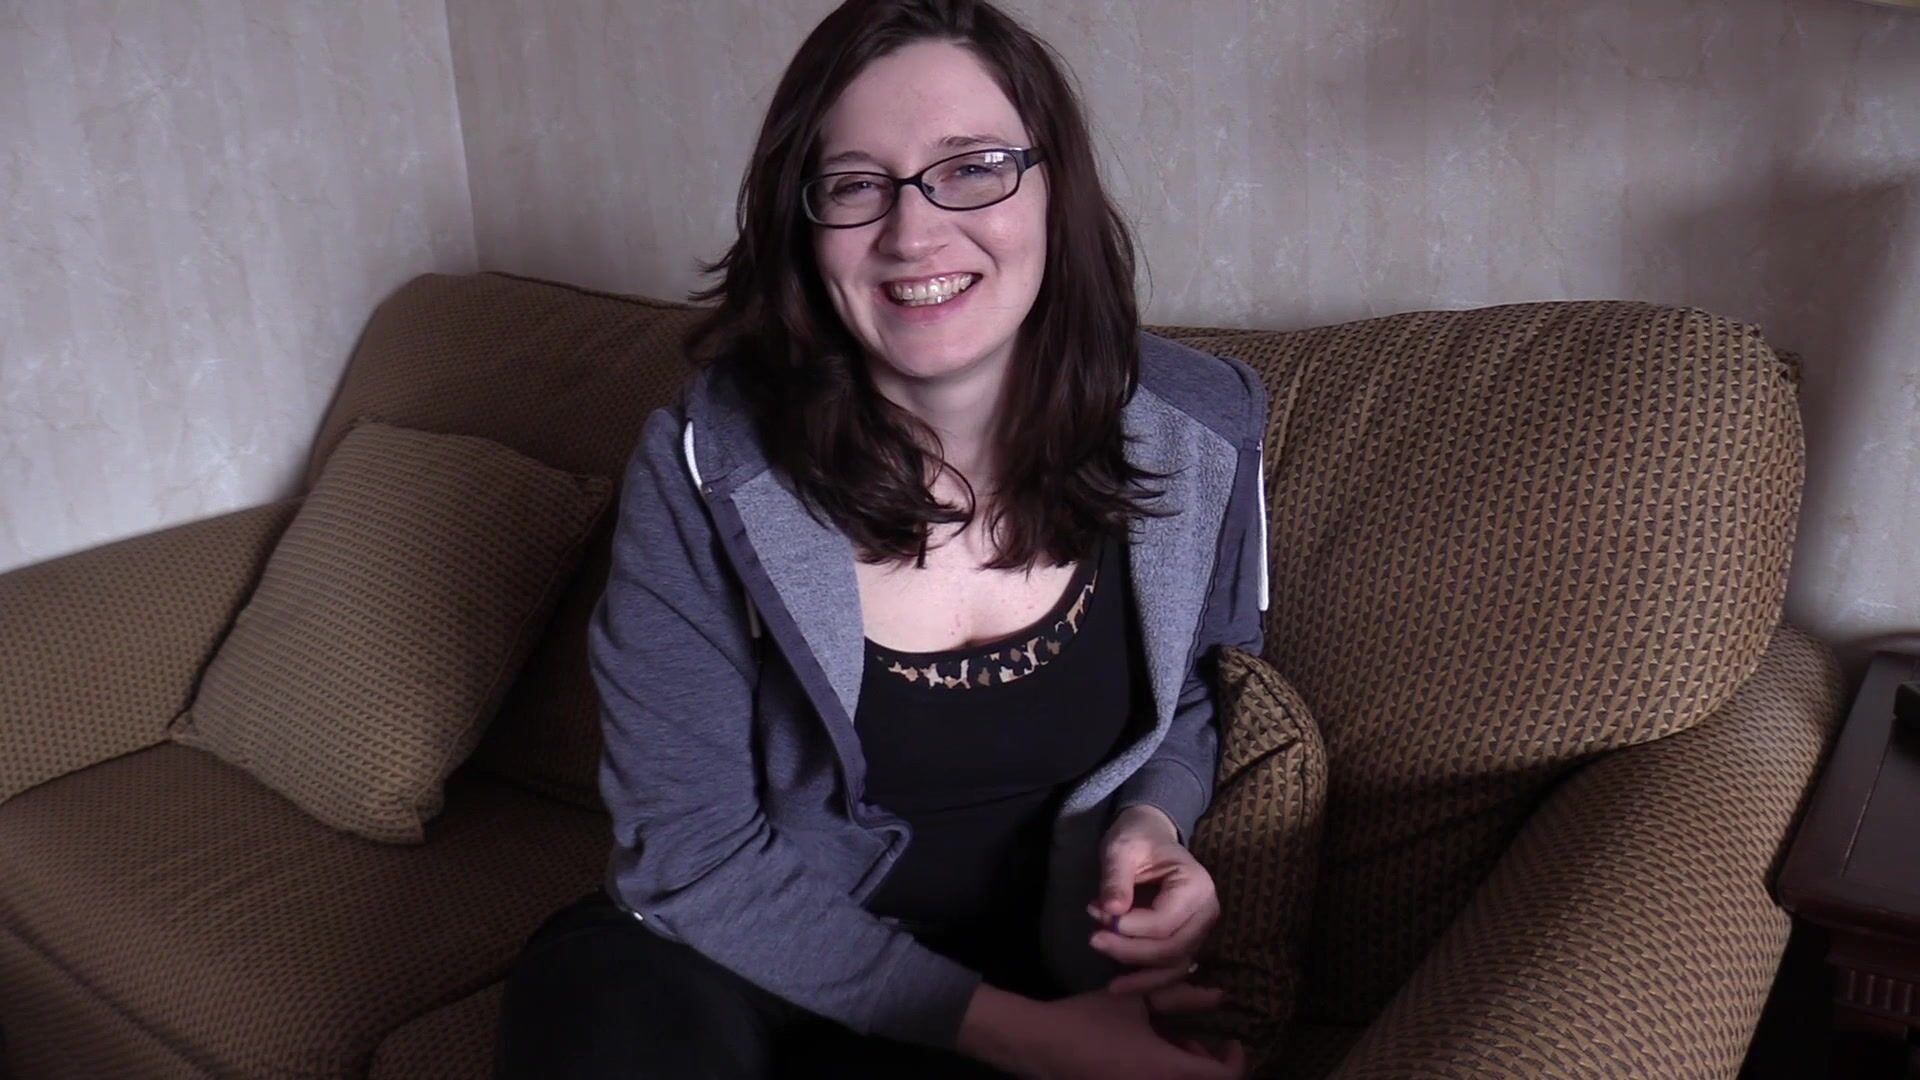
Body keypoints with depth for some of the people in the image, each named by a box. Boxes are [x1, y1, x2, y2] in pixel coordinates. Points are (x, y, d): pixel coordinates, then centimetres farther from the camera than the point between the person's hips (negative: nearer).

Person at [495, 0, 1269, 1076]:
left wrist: (1153, 819, -14)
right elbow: (693, 855, -15)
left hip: (1056, 965, 1)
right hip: (766, 959, 0)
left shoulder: (1199, 432, -10)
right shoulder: (703, 471, -17)